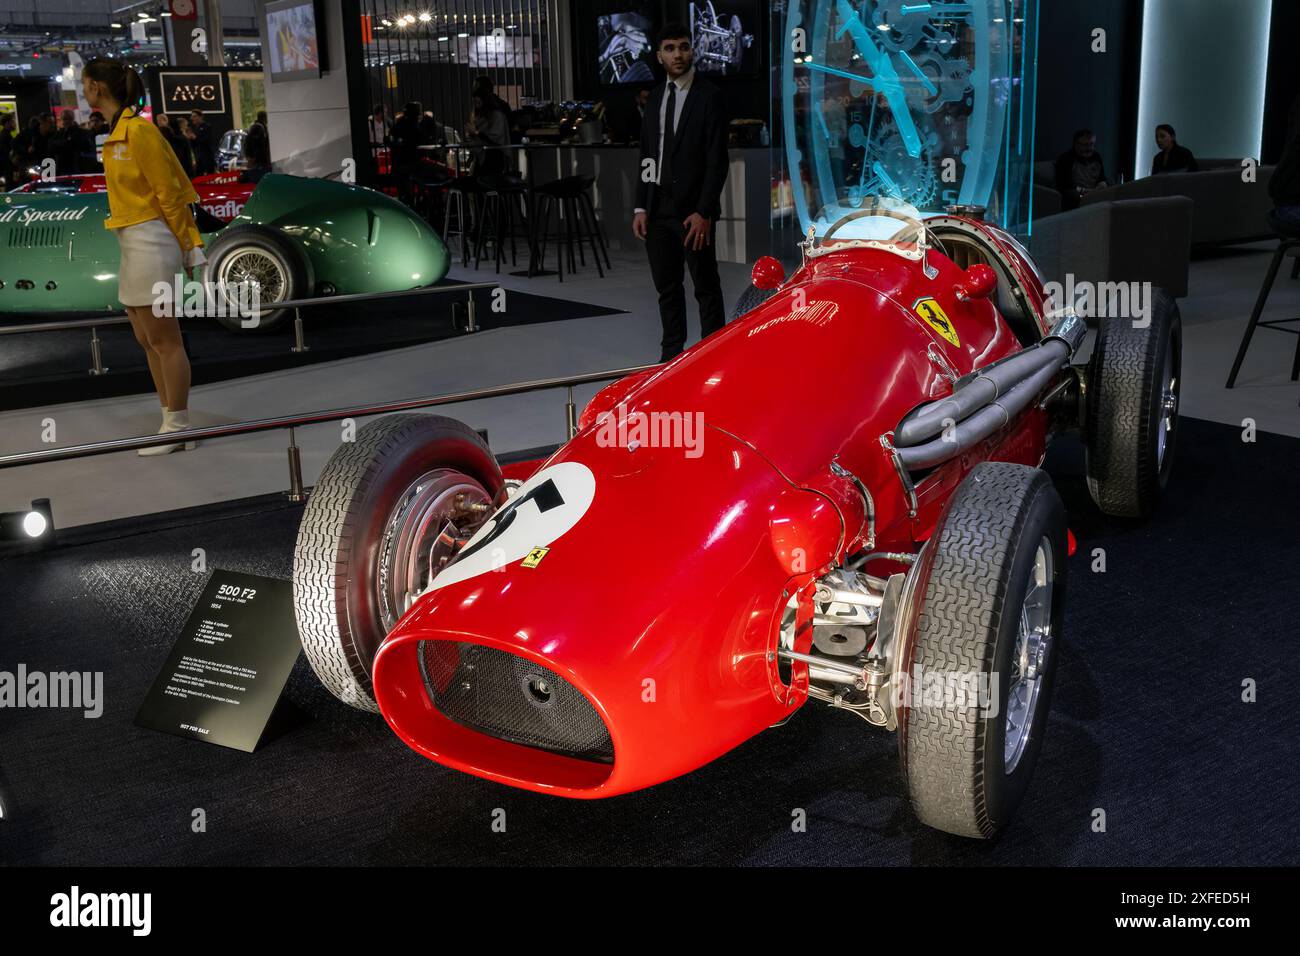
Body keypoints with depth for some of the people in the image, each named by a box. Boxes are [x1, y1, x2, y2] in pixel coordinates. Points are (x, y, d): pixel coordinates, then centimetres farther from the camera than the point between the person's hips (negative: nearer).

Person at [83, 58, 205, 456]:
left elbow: (168, 192, -13)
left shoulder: (138, 129, -13)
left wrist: (187, 245, -10)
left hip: (149, 240, -10)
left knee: (164, 340, -4)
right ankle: (171, 423, 19)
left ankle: (178, 429, 3)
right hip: (131, 243, 10)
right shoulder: (116, 131, 14)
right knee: (147, 340, 12)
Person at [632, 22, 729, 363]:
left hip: (692, 210, -5)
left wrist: (704, 212, -16)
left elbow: (717, 160, -9)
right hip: (658, 209, 6)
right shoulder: (656, 96, 12)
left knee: (706, 288, 3)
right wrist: (641, 207, 7)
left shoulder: (708, 96, -5)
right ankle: (672, 353, 22)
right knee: (666, 287, 12)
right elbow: (646, 155, 14)